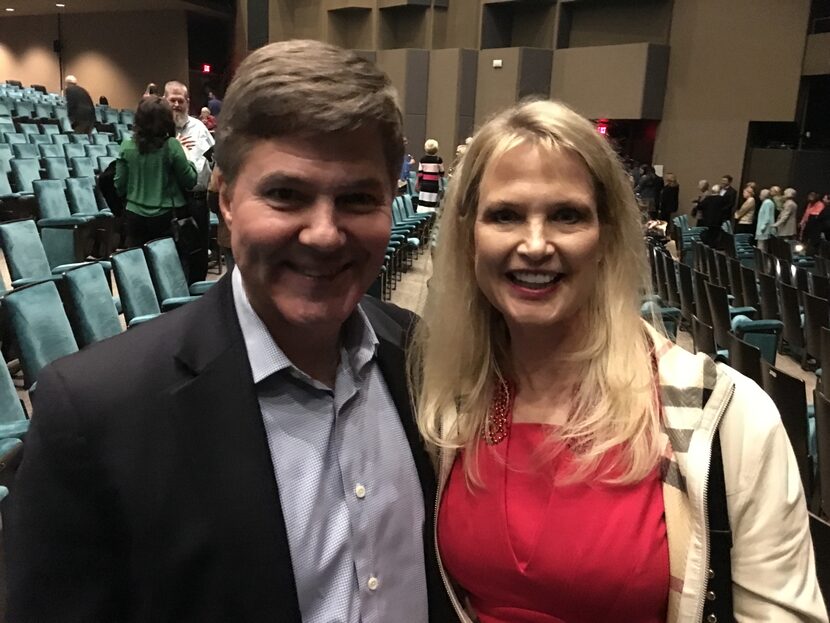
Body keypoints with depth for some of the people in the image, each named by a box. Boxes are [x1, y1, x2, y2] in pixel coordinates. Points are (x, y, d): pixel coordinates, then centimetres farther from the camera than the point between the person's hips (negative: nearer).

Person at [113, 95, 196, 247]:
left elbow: (119, 185, 4)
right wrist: (189, 162, 11)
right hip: (166, 216, -2)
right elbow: (190, 181, -5)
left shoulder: (127, 146, -3)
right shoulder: (171, 146, -12)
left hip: (135, 216, 3)